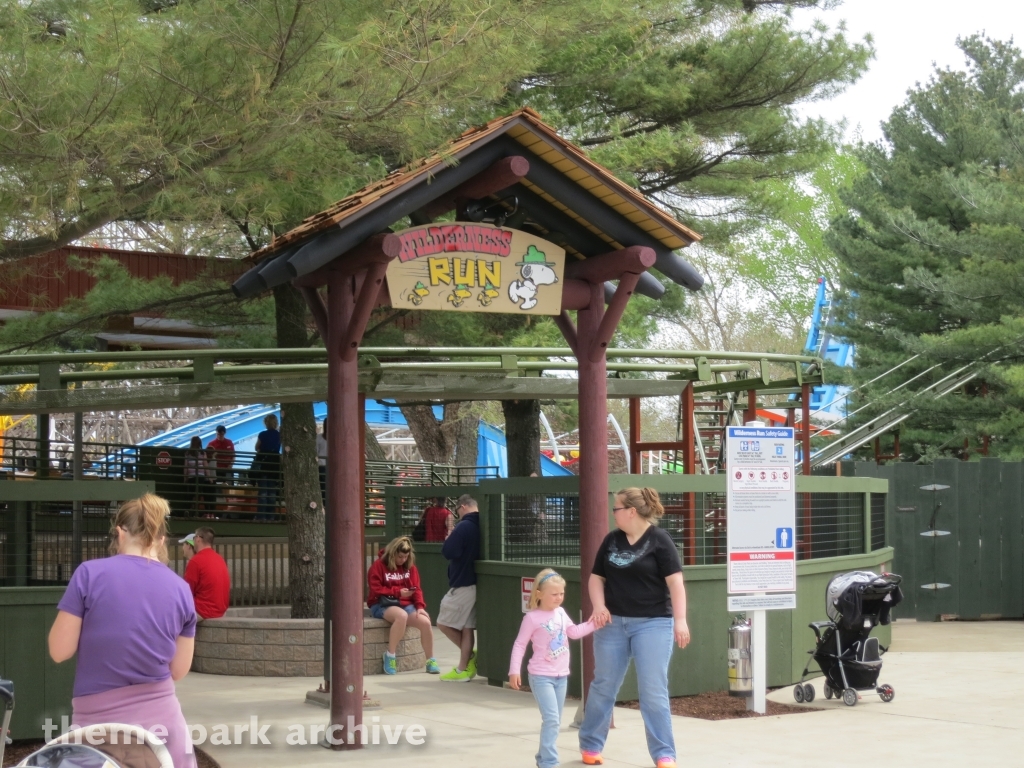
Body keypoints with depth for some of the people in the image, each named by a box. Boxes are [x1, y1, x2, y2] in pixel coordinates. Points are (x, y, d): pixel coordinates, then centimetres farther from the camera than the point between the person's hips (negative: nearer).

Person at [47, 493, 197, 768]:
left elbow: (60, 651, -4)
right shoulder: (180, 589, 2)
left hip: (99, 720, -2)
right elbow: (178, 670, 7)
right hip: (161, 716, 2)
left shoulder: (90, 573, -8)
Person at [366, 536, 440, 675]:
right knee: (402, 615, -39)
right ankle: (390, 656, -26)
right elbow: (376, 590, -10)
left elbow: (417, 589, 7)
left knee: (425, 622, -23)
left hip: (405, 604, 5)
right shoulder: (379, 565, -2)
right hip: (383, 605, -5)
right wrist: (398, 592, -16)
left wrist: (420, 606, -9)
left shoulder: (410, 567, 12)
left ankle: (430, 661, -5)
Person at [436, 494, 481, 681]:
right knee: (467, 628, 9)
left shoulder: (464, 526, -17)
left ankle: (470, 655, 3)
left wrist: (448, 541, -2)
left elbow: (449, 552, -21)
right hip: (475, 583, 8)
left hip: (462, 585, -8)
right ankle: (464, 669, 9)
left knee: (444, 623, 4)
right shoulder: (480, 526, 8)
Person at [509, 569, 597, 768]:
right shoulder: (532, 617, -12)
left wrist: (594, 623, -5)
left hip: (561, 676, 7)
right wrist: (514, 671, -14)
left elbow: (574, 632, 9)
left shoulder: (560, 613, 6)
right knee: (551, 719, -16)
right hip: (541, 677, -7)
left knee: (555, 721, 13)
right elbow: (520, 645, -9)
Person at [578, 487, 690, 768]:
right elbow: (597, 577, 13)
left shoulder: (659, 540, -6)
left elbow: (675, 582, -11)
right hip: (614, 623, 4)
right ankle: (590, 744, 25)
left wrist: (680, 620, -19)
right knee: (603, 686, 11)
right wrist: (599, 607, -5)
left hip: (652, 623, -4)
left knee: (654, 692, -4)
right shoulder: (612, 540, 8)